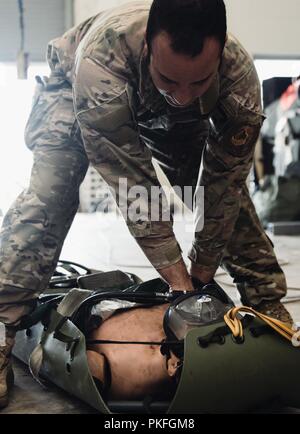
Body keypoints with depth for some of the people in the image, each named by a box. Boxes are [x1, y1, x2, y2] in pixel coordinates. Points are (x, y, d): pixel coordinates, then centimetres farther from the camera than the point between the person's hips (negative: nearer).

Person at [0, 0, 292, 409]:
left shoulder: (240, 76, -36)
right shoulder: (100, 57, -45)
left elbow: (222, 190, -26)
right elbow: (134, 189, -42)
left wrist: (200, 282, -22)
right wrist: (182, 286, -40)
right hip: (75, 91, -3)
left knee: (231, 194, -9)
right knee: (49, 191, -25)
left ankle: (272, 313, 5)